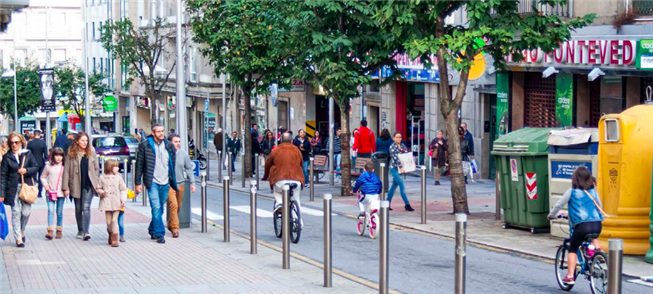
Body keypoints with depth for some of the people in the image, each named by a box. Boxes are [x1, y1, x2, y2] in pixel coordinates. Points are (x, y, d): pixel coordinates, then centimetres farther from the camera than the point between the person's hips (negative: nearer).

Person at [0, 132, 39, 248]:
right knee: (16, 212, -3)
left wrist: (26, 170, -12)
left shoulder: (28, 154, 5)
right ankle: (18, 238, 3)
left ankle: (22, 231, 29)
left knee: (26, 212, 1)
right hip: (13, 188, -1)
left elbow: (36, 167, 9)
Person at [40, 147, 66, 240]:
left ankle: (59, 231, 16)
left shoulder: (64, 166, 2)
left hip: (61, 193, 1)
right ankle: (50, 231, -16)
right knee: (51, 211, -10)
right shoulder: (48, 166, 3)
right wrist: (45, 185, -2)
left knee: (59, 213, 7)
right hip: (50, 193, 0)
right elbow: (43, 177, 13)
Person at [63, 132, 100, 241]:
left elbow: (96, 168, 10)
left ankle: (85, 232, -18)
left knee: (86, 207, -12)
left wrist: (96, 182, 3)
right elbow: (66, 170, -2)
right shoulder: (71, 154, -1)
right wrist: (66, 187, -7)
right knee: (78, 209, 12)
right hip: (76, 185, 1)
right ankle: (80, 231, 26)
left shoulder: (91, 152, 5)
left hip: (88, 185, -1)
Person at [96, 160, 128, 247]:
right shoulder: (102, 178, 3)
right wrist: (102, 192, -12)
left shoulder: (118, 177, 4)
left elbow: (123, 189, 6)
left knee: (114, 220, -9)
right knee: (108, 222, 6)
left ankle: (114, 239, -8)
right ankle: (110, 235, 30)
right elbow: (98, 188, 9)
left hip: (116, 203, -1)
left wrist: (123, 200, -4)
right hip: (107, 203, 1)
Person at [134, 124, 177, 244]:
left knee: (160, 209, 11)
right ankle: (159, 234, -8)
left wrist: (172, 182, 13)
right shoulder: (145, 146, -4)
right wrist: (138, 183, -1)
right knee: (156, 208, -11)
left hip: (165, 183, 4)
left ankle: (152, 230, 30)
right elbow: (139, 165, 0)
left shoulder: (169, 146, 6)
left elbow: (173, 164, 14)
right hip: (152, 183, -4)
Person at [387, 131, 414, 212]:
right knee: (402, 185, -12)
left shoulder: (403, 145, 10)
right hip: (394, 168, -7)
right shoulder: (392, 147, -9)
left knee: (394, 185, 12)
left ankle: (387, 203, 20)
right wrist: (401, 167, -27)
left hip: (400, 168, 7)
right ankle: (407, 204, -12)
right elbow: (395, 157, -19)